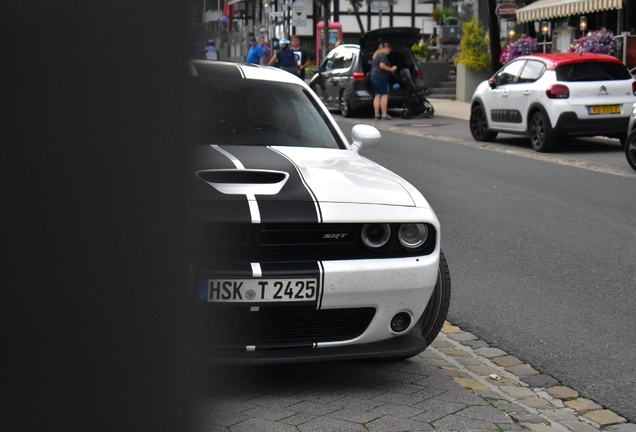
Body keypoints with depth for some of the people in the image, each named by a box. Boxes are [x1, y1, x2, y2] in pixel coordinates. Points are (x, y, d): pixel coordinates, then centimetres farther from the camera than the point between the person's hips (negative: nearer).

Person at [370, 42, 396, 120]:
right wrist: (391, 69, -11)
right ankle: (384, 115, -15)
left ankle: (376, 115, 4)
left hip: (373, 76, 9)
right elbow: (382, 65, -22)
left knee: (377, 96, 8)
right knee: (384, 95, -9)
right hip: (381, 77, -9)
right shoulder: (383, 55, -9)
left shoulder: (376, 55, 21)